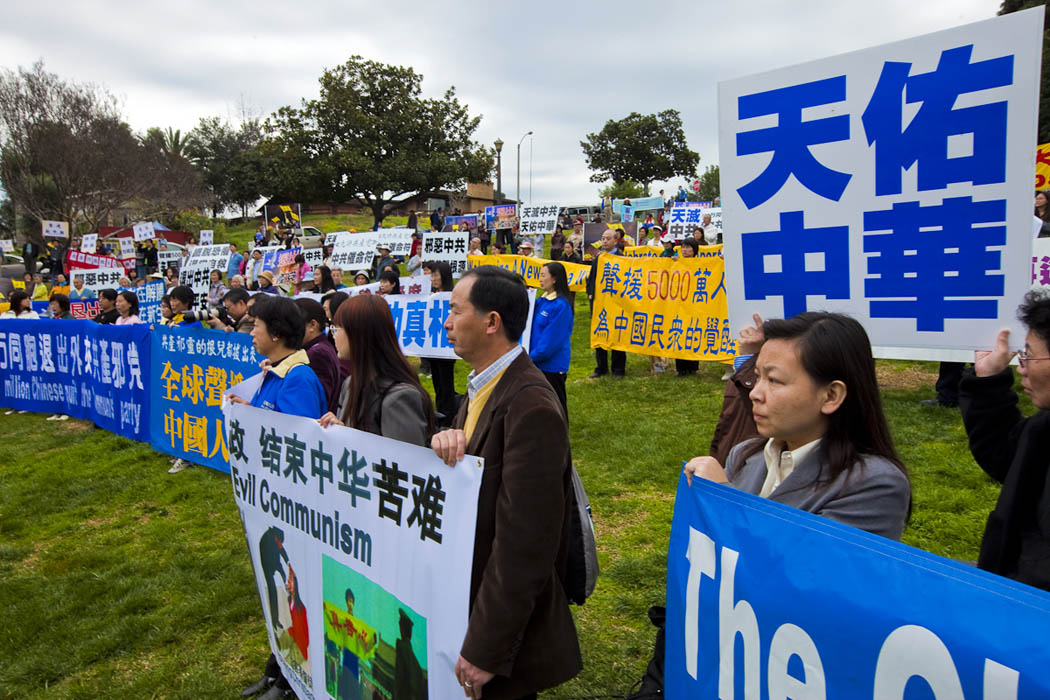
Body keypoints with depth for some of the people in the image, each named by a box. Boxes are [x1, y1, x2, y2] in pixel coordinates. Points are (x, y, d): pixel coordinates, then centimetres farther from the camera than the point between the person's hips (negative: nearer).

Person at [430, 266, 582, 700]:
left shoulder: (531, 408, -26)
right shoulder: (483, 385, 3)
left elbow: (524, 546, -26)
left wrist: (484, 651, -21)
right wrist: (445, 441, -15)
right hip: (469, 596, 8)